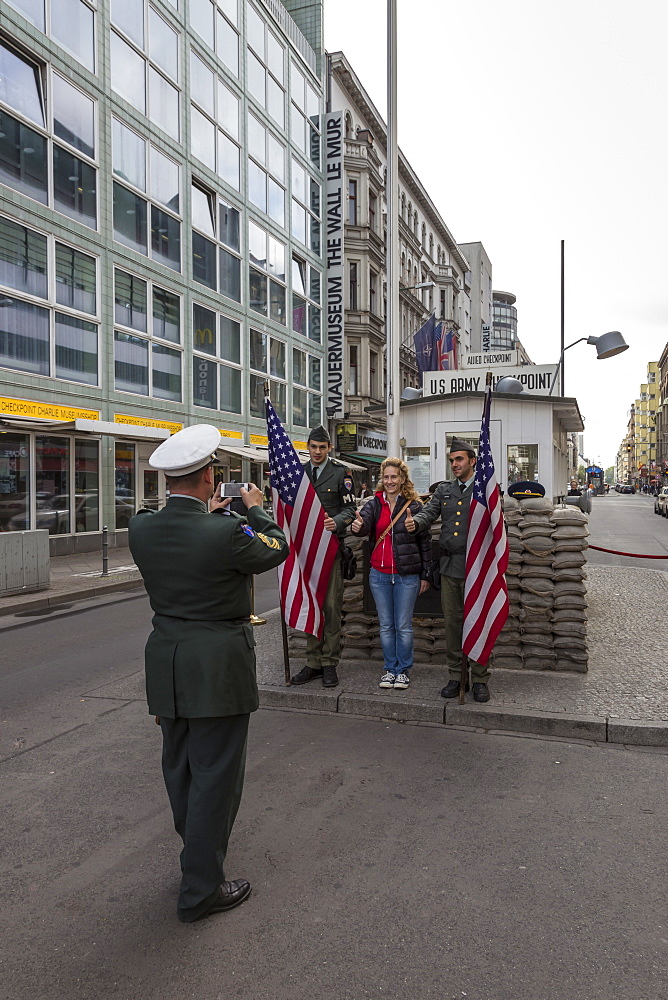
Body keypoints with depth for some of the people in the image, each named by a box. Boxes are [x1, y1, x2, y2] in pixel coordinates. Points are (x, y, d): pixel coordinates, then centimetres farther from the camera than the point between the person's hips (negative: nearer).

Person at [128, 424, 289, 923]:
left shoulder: (141, 528, -7)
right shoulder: (227, 534, -23)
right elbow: (277, 548, -3)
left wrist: (211, 514, 19)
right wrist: (255, 509, 12)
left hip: (167, 666, 7)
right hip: (218, 666, -7)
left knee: (180, 767, 23)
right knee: (216, 774, 7)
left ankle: (199, 850, 46)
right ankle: (201, 890, 18)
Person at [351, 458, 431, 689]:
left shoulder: (414, 506, -3)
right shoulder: (374, 504, 4)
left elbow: (425, 542, 0)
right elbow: (364, 522, -15)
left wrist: (425, 575, -1)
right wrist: (357, 526, -40)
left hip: (407, 575, -3)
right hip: (379, 574, 3)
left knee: (403, 626, 5)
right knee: (386, 625, 12)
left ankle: (404, 670, 20)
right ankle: (390, 668, 24)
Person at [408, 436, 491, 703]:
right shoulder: (443, 491, 15)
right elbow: (428, 513, 2)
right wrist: (415, 522, -21)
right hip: (449, 567, 4)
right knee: (452, 623, 9)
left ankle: (480, 679, 14)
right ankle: (456, 676, 20)